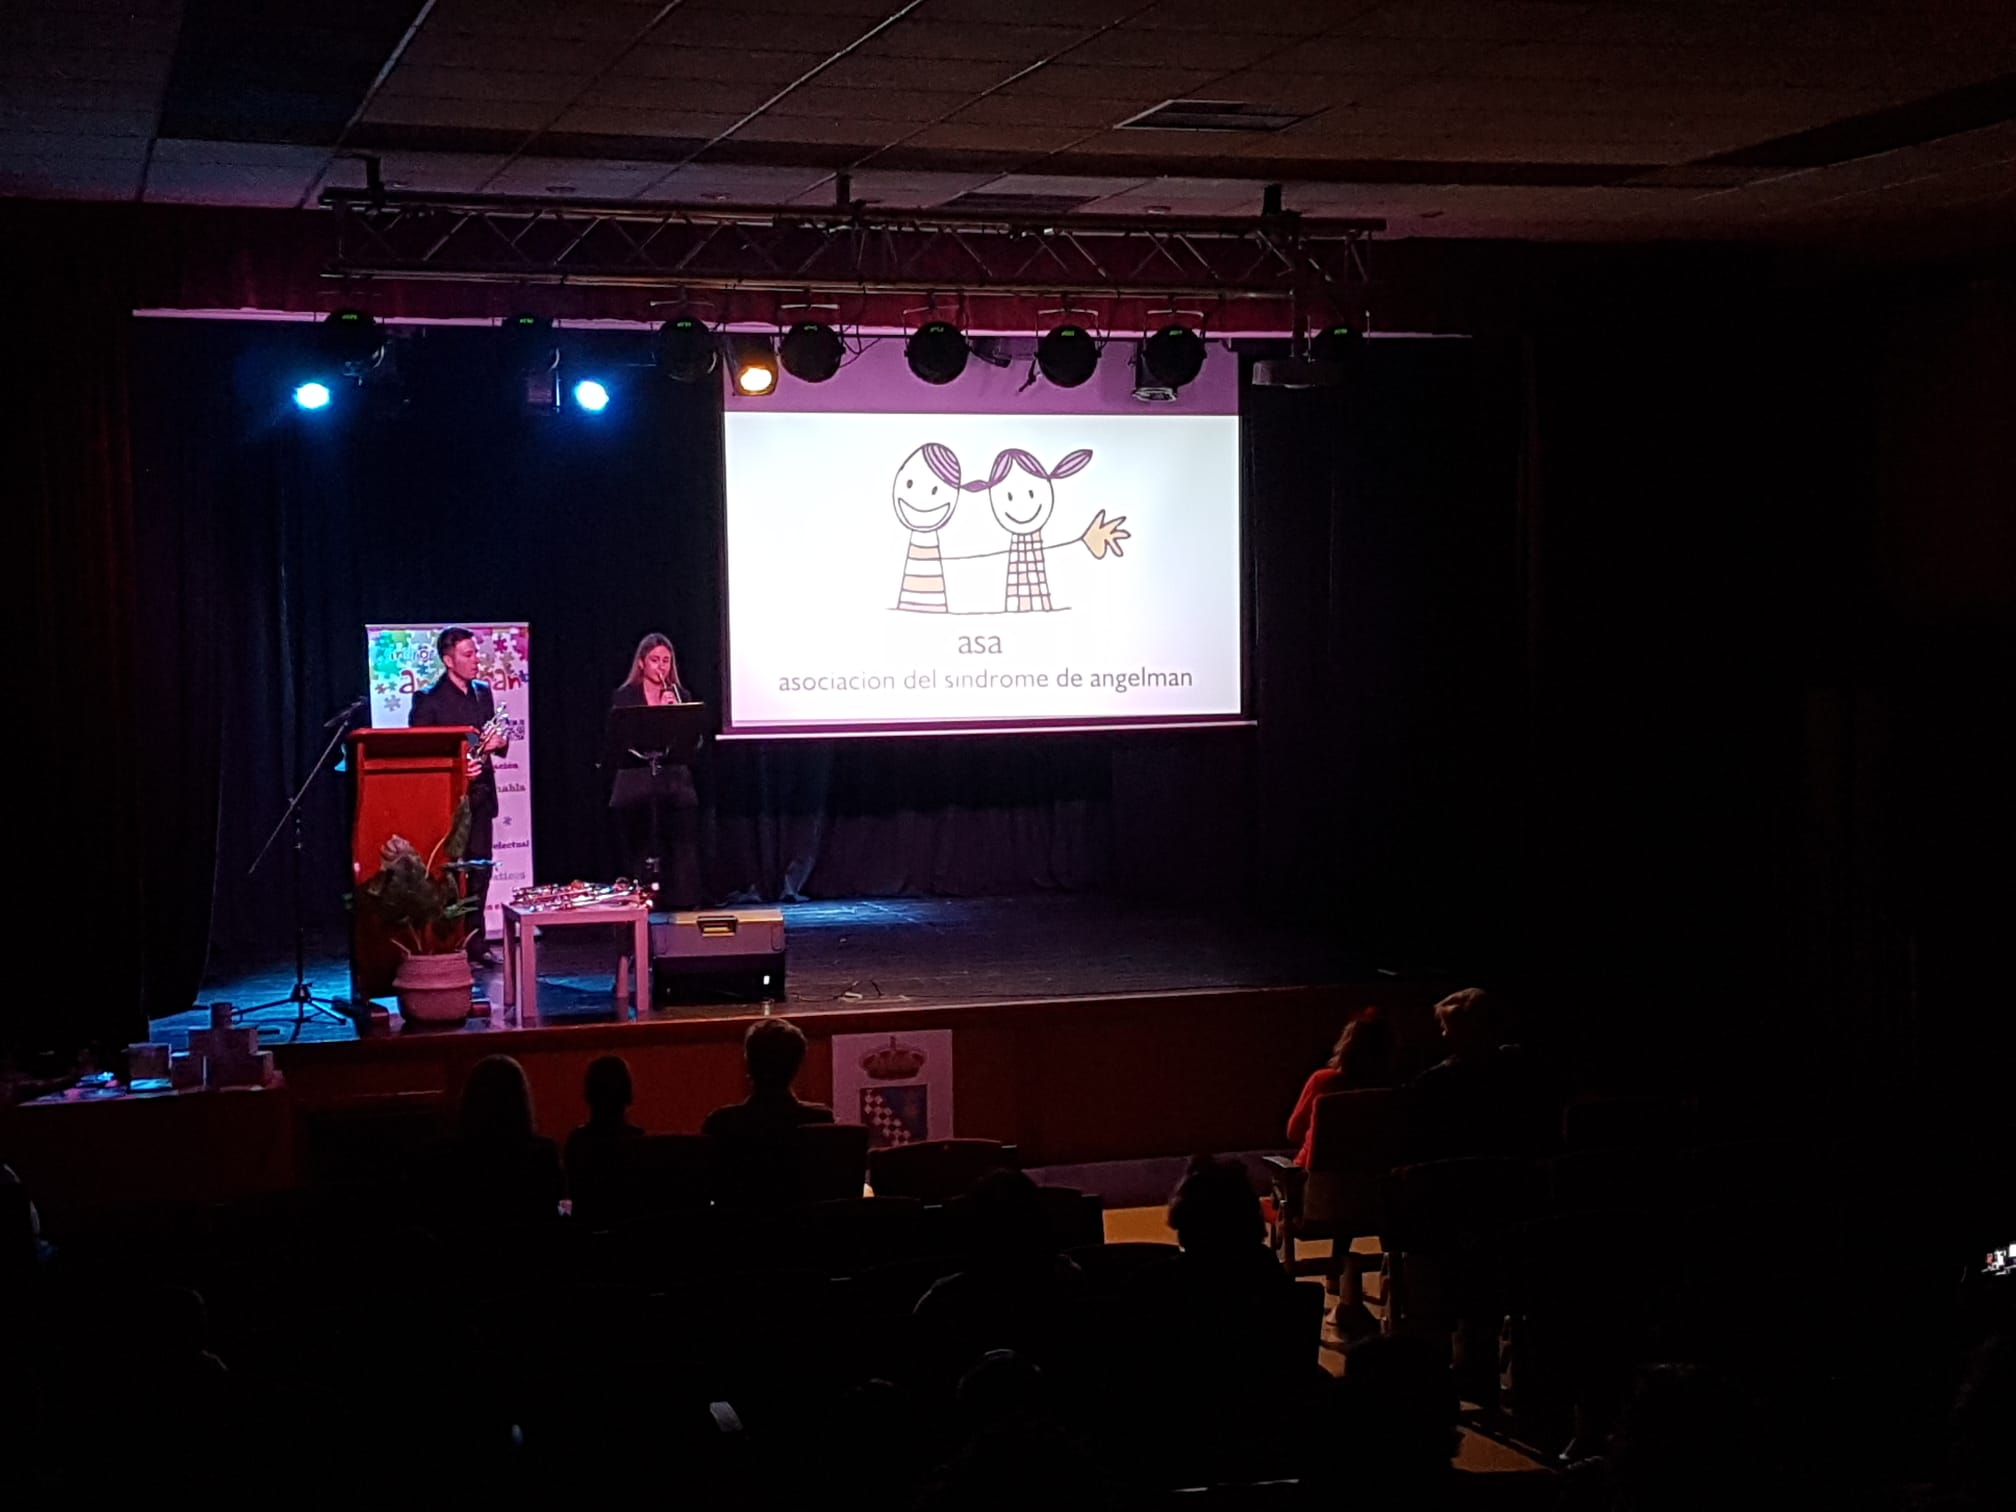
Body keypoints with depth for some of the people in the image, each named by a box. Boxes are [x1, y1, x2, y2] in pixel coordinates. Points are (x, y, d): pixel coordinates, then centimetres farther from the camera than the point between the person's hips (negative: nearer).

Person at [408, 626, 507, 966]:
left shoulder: (483, 691, 11)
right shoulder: (428, 699, -8)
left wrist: (500, 742, -4)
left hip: (480, 795, 6)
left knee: (479, 871, 10)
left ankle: (476, 943, 17)